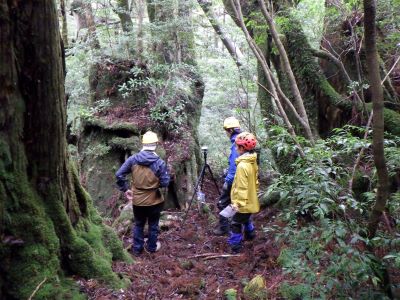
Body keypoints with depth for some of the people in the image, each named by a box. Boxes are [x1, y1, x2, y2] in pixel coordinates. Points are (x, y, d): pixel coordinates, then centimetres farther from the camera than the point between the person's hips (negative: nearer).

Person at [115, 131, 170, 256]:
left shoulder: (133, 159, -11)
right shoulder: (160, 163, -20)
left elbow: (119, 175, -7)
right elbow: (165, 183, -16)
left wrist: (125, 189, 4)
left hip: (137, 200, 2)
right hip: (154, 200, -2)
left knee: (138, 224, 21)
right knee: (153, 225, 19)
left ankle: (137, 248, 32)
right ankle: (152, 247, 35)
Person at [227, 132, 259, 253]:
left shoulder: (242, 165, -27)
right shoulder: (253, 162, 2)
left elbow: (241, 187, -27)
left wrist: (237, 203, -22)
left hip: (244, 203, -9)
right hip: (251, 200, 9)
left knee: (236, 224, 2)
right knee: (246, 219, 30)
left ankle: (234, 247, 9)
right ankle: (250, 234, 49)